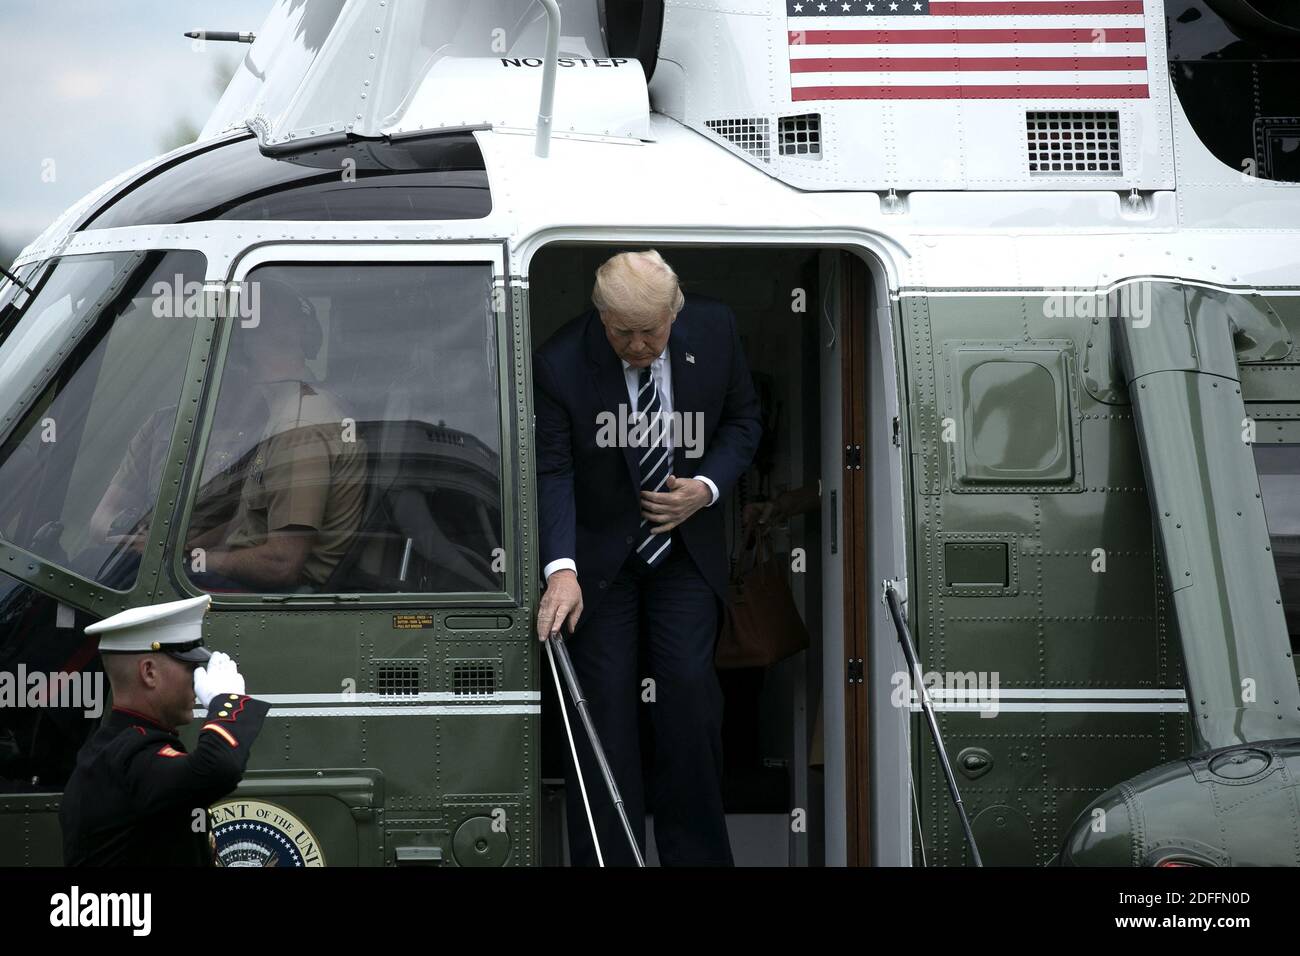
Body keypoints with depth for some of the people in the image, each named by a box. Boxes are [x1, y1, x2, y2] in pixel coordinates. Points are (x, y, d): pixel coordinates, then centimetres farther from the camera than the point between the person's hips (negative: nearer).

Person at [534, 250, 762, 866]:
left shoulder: (714, 330, -11)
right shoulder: (560, 365, -21)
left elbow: (743, 420, 5)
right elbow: (553, 473, -22)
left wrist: (707, 487, -13)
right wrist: (560, 571, -35)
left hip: (686, 549, 2)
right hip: (598, 554, -2)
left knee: (690, 690, -6)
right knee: (604, 701, -6)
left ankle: (697, 855, 4)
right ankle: (606, 859, 0)